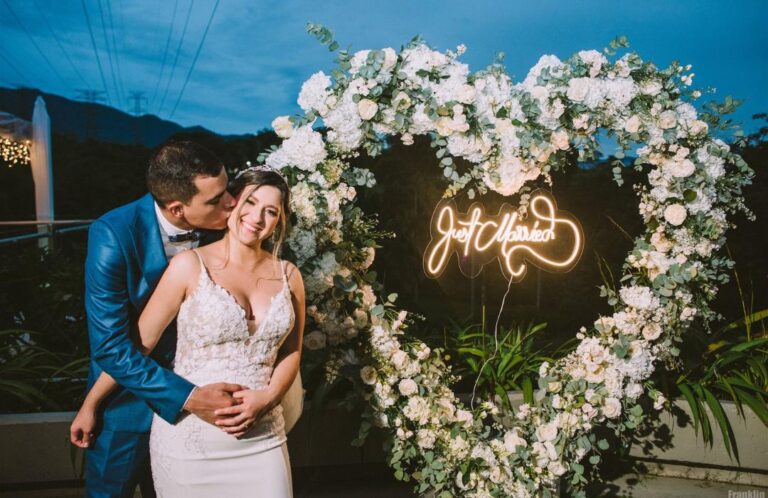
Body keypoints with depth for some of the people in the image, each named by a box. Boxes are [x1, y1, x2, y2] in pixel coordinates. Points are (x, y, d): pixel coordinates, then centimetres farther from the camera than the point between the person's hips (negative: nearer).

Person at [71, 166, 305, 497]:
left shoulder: (288, 276, 4)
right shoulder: (190, 266, -8)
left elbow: (291, 352, 10)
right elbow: (139, 343, -3)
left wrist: (267, 398, -8)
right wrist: (90, 404, 2)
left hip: (262, 439, 3)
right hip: (190, 437, -3)